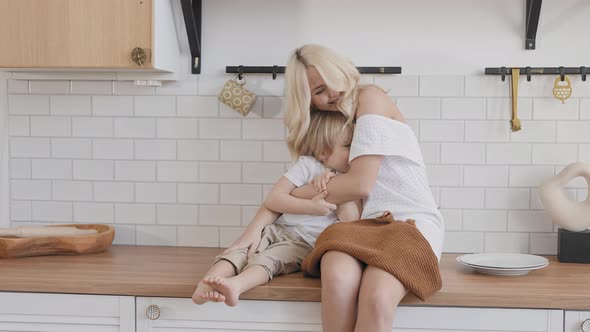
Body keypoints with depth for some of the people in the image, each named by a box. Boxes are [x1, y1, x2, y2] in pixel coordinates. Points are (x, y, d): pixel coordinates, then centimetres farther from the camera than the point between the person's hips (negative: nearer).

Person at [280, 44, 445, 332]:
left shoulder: (370, 97, -1)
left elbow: (361, 184, -8)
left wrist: (294, 195, 3)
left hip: (413, 222, -4)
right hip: (366, 225, 4)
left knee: (376, 298, -38)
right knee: (337, 277, -35)